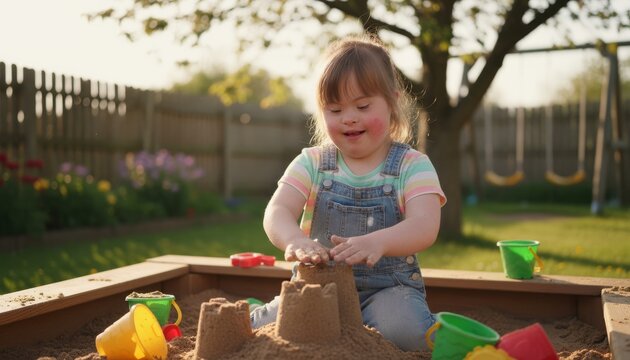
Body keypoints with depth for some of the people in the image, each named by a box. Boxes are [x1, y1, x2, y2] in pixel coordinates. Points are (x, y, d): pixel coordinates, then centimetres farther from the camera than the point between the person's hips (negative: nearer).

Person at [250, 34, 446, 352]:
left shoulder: (412, 166, -3)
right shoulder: (311, 163, 3)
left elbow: (425, 227, -20)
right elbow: (277, 212, -13)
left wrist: (377, 242, -43)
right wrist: (295, 240, -40)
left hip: (389, 286, -1)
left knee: (401, 331, -32)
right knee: (274, 326, -23)